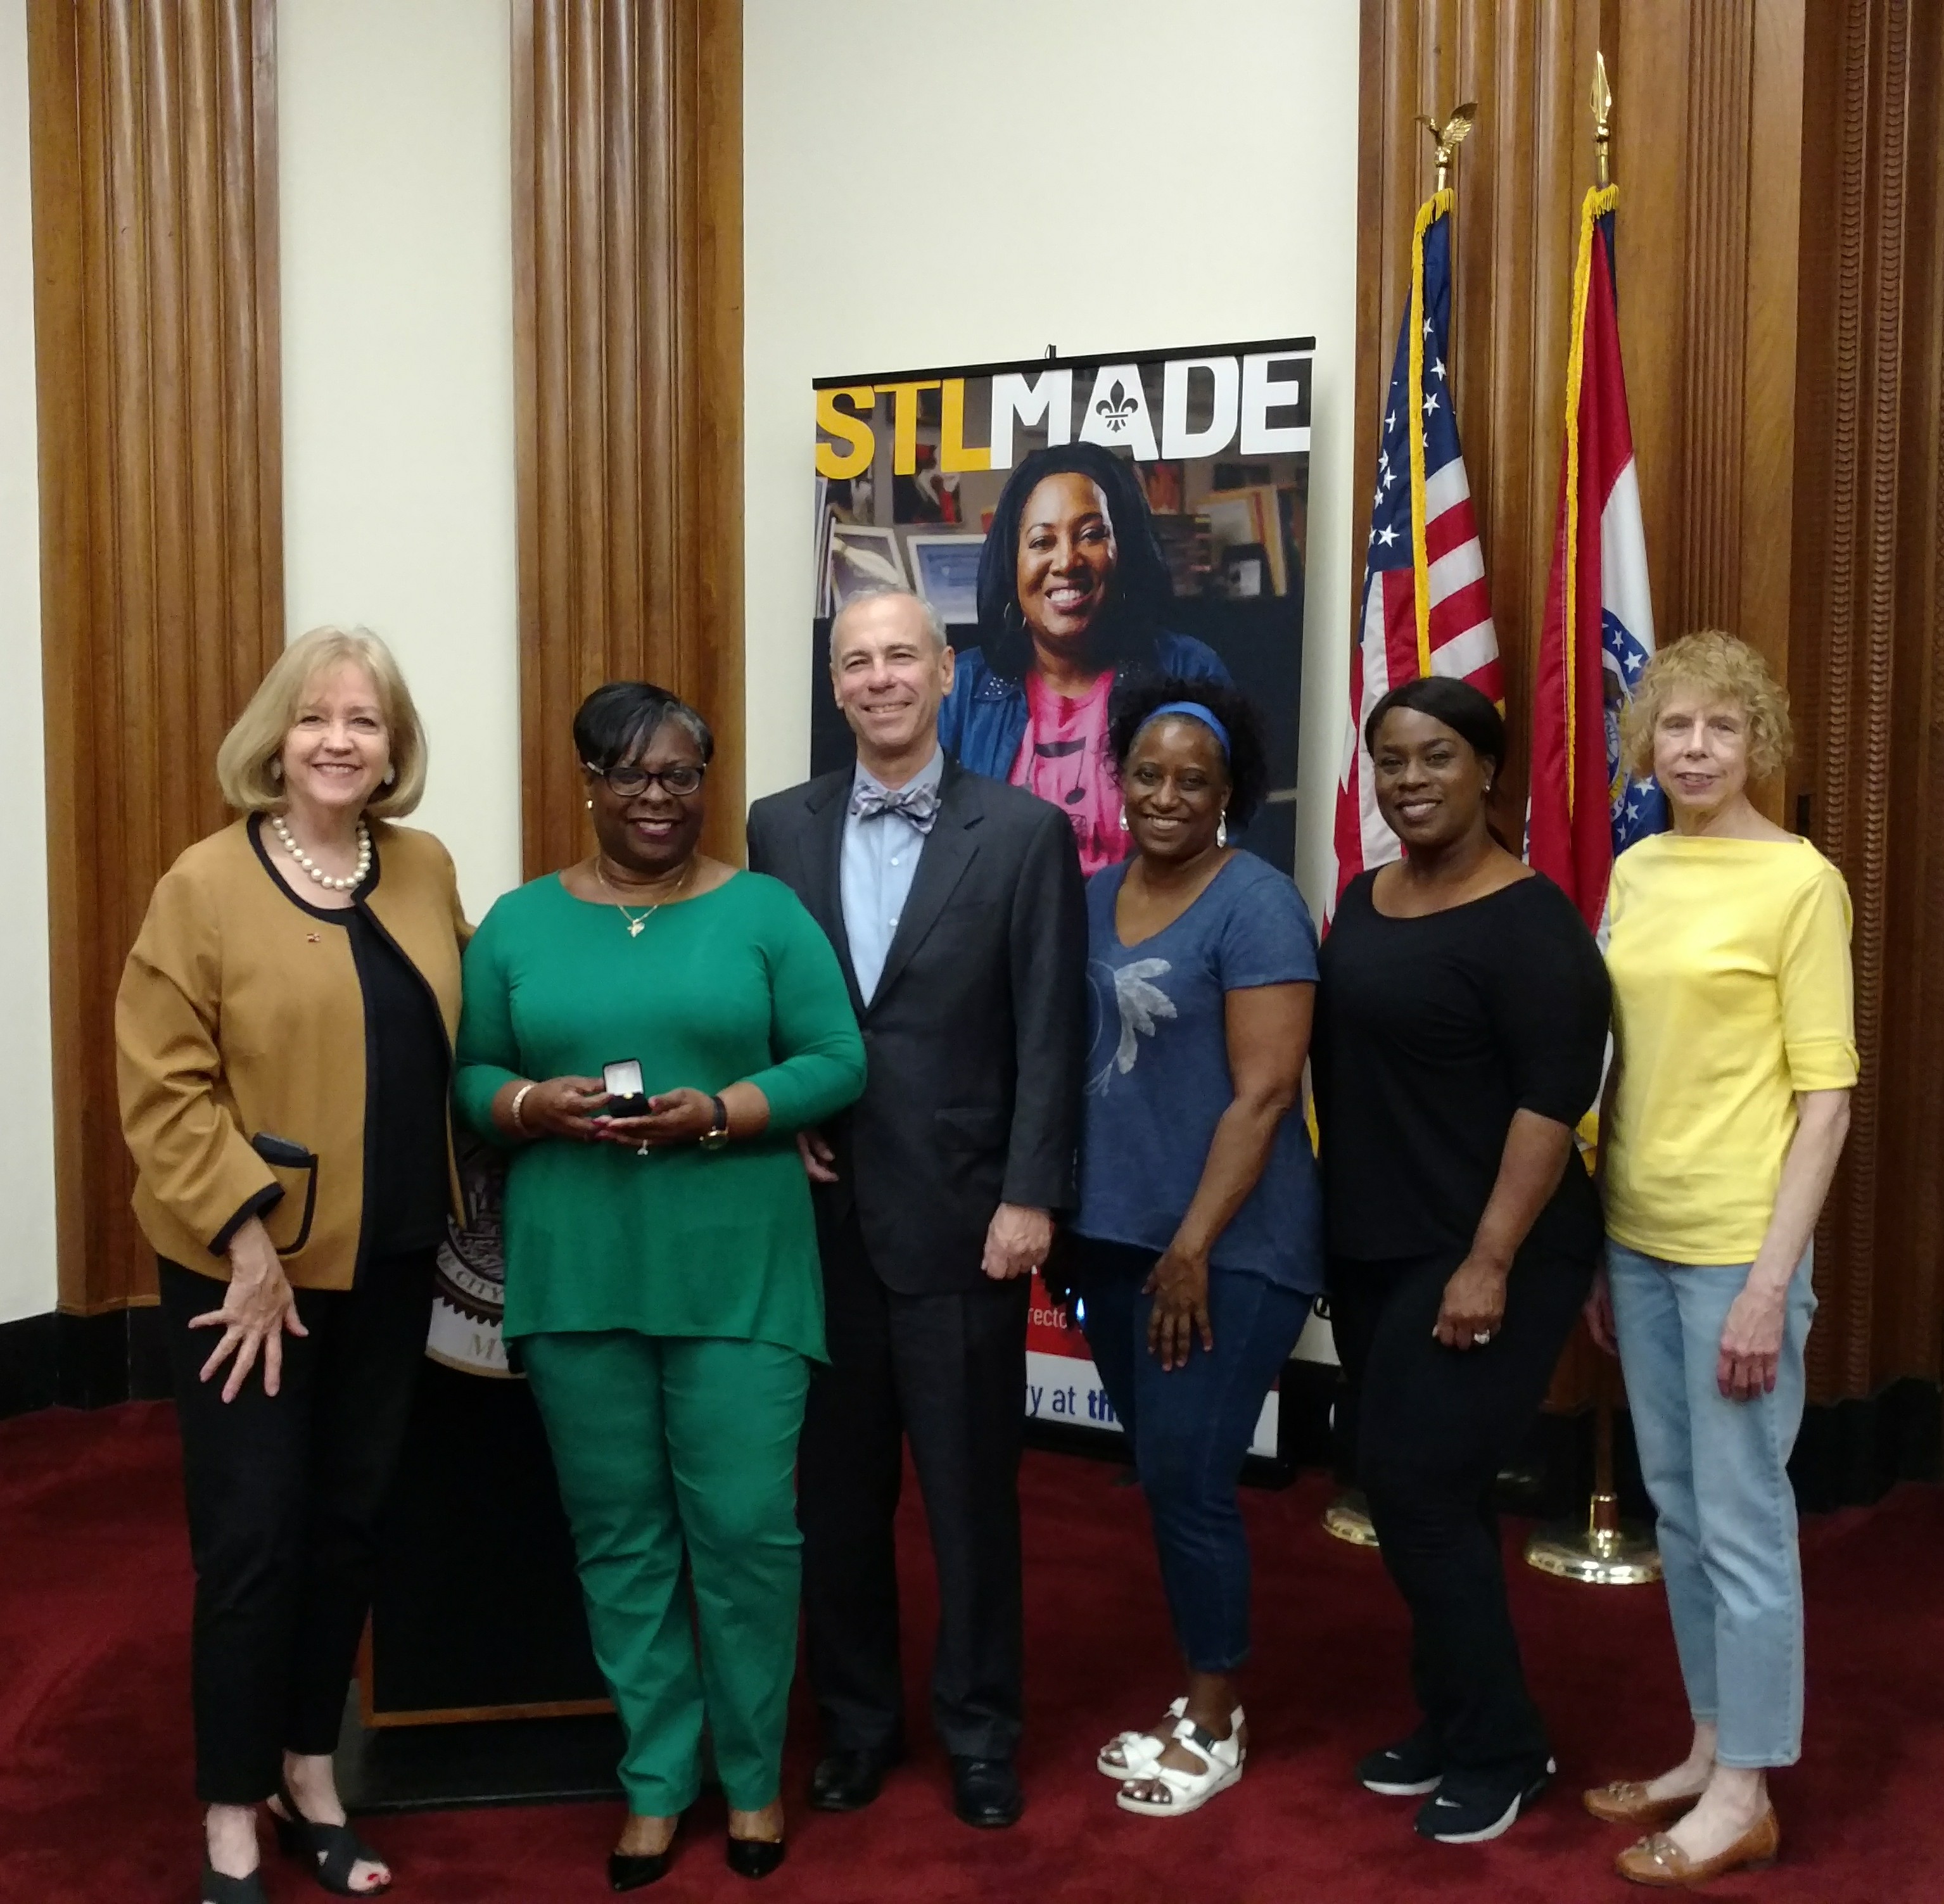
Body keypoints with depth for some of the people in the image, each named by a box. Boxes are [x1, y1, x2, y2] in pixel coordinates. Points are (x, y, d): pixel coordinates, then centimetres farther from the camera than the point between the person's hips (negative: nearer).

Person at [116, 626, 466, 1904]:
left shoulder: (427, 872, 4)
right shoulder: (207, 884, -10)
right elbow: (164, 1089, -13)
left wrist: (486, 1147, 5)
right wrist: (246, 1234, -18)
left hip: (390, 1257, 5)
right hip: (250, 1262, -5)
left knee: (351, 1520, 14)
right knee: (253, 1538, 1)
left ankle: (311, 1775, 31)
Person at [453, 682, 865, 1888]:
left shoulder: (764, 912, 2)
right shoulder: (520, 924, 7)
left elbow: (838, 1064, -2)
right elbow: (466, 1075, 8)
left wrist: (718, 1115, -16)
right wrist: (531, 1106, -13)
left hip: (736, 1274, -2)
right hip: (575, 1276, 2)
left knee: (745, 1529, 1)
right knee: (621, 1539, 9)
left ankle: (755, 1776, 22)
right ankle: (657, 1781, 25)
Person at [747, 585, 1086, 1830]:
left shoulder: (1025, 833, -3)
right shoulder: (782, 827, 7)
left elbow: (1049, 1036, -6)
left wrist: (1030, 1198, -10)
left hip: (959, 1215, -3)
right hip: (820, 1213, 3)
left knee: (971, 1489, 8)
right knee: (836, 1487, 12)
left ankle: (980, 1732, 25)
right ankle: (856, 1719, 29)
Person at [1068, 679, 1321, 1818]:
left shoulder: (1256, 904, -11)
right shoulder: (1093, 897, 9)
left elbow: (1263, 1093, -15)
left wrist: (1194, 1248, -17)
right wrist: (1067, 1221, 7)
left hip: (1228, 1249, -6)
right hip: (1112, 1237, 6)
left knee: (1189, 1480, -2)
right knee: (1163, 1479, 13)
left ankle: (1218, 1728, 16)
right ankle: (1201, 1698, 28)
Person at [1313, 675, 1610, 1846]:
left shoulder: (1527, 920, -14)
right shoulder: (1361, 900, 10)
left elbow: (1553, 1101, -18)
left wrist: (1490, 1263, -22)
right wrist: (1335, 1231, 14)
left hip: (1482, 1258, -8)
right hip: (1371, 1252, 8)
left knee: (1419, 1488, -6)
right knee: (1423, 1495, 13)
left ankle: (1501, 1748, 11)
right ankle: (1455, 1726, 27)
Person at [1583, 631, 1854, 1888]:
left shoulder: (1800, 881, -10)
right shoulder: (1635, 871, 9)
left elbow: (1827, 1092, -11)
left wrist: (1772, 1280, -15)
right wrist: (1597, 1242, 12)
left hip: (1736, 1243, -6)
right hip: (1639, 1235, 7)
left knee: (1743, 1520, 2)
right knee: (1678, 1510, 15)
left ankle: (1746, 1795, 16)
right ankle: (1710, 1750, 30)